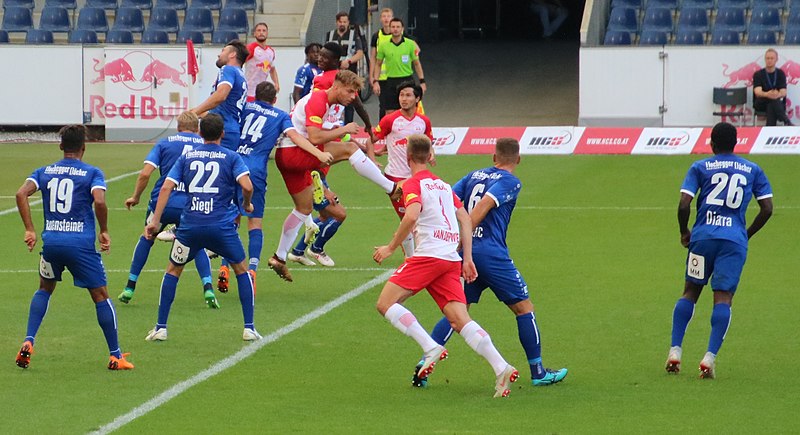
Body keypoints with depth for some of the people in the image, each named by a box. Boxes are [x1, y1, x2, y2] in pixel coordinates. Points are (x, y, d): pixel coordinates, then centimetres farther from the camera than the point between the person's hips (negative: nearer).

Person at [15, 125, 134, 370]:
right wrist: (104, 231, -3)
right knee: (101, 296, 6)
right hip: (81, 244, -4)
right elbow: (99, 201, -17)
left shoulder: (45, 172, 10)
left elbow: (22, 194, -4)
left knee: (44, 289, 26)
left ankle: (28, 342, 9)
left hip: (51, 241, 4)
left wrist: (29, 230, -1)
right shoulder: (92, 173, 0)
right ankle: (115, 356, 7)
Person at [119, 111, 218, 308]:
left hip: (162, 203, 0)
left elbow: (145, 174, 1)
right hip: (191, 206, 0)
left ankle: (129, 288, 28)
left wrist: (135, 197, 13)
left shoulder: (164, 143, 11)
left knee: (146, 239, 26)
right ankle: (208, 289, 1)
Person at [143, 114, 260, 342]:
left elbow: (166, 188, 2)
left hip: (190, 225, 1)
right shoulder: (231, 157, 5)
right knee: (241, 270, 18)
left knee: (173, 270, 20)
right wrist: (247, 204, 10)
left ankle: (160, 327, 13)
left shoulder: (186, 157, 11)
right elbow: (247, 186, -10)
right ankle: (249, 328, 13)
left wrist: (155, 221, 1)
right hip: (222, 226, -1)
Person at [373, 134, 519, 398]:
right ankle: (501, 369, -17)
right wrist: (467, 259, 18)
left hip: (428, 256, -7)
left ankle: (431, 348, -17)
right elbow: (465, 219, 20)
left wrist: (391, 248, -9)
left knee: (386, 304, -3)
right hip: (451, 259, 7)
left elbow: (411, 216, -17)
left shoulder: (413, 184, 1)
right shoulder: (443, 185, 24)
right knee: (460, 320, -1)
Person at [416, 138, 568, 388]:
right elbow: (484, 205, -16)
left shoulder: (474, 176, 16)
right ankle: (538, 372, 12)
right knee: (524, 308, 8)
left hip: (466, 253, 6)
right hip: (491, 253, -6)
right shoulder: (510, 182, -2)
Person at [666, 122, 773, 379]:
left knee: (690, 292, 13)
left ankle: (675, 351, 7)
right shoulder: (753, 171, 13)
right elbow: (767, 208, 8)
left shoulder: (700, 167, 6)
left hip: (703, 235, 0)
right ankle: (710, 357, -17)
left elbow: (684, 205, -4)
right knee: (723, 298, -4)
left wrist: (684, 232, 12)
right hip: (735, 240, 0)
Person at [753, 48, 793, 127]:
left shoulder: (781, 73, 4)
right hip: (760, 104, -1)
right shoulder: (758, 74, 0)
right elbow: (757, 92, -17)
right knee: (773, 100, -35)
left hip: (778, 103, 1)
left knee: (771, 107, -37)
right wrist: (767, 94, -42)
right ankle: (787, 122, -44)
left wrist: (778, 95, -38)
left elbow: (783, 92, -10)